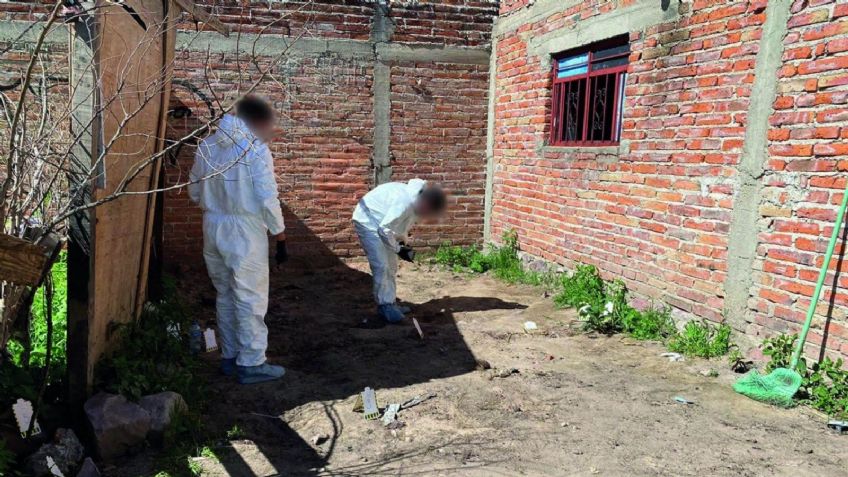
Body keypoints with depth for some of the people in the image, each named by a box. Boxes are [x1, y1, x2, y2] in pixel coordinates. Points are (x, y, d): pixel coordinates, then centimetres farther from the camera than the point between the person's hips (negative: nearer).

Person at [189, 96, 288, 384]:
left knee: (225, 295, 16)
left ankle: (229, 357, 24)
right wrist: (279, 232, -5)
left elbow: (195, 192, 11)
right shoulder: (255, 148, -12)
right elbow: (267, 198, -14)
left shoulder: (206, 146, 7)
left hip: (213, 228, 7)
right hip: (245, 230, -6)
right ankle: (251, 364, 6)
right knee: (250, 298, 1)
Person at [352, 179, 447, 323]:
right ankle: (384, 306, -1)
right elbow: (384, 229, -29)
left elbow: (402, 224, 11)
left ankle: (390, 303, 17)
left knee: (391, 266, 10)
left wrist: (402, 242, -1)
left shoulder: (415, 202, -6)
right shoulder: (404, 203, -35)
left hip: (381, 223, 10)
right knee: (381, 266, -12)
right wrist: (398, 249, -19)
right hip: (368, 221, -10)